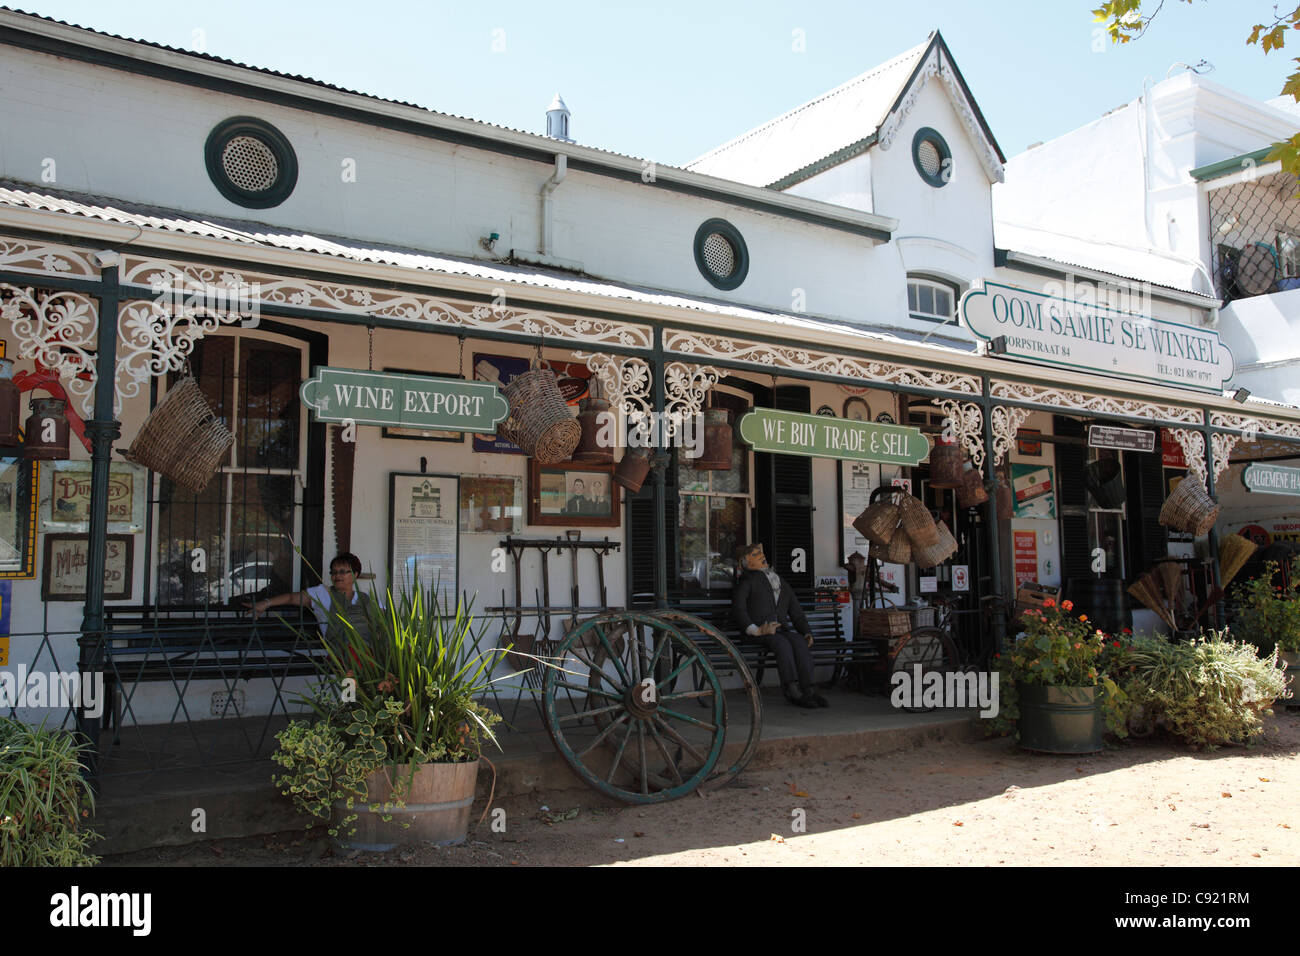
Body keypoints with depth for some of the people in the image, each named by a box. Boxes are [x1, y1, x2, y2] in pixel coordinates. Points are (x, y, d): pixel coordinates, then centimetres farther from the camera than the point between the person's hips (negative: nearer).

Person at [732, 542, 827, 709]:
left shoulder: (783, 583, 29)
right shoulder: (748, 581, 13)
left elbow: (796, 612, 26)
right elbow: (738, 607, -2)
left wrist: (807, 632, 7)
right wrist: (755, 630, -15)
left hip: (783, 629, 4)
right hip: (762, 632, -4)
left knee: (801, 642, -28)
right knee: (783, 643, -34)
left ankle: (807, 690, -36)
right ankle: (793, 690, -40)